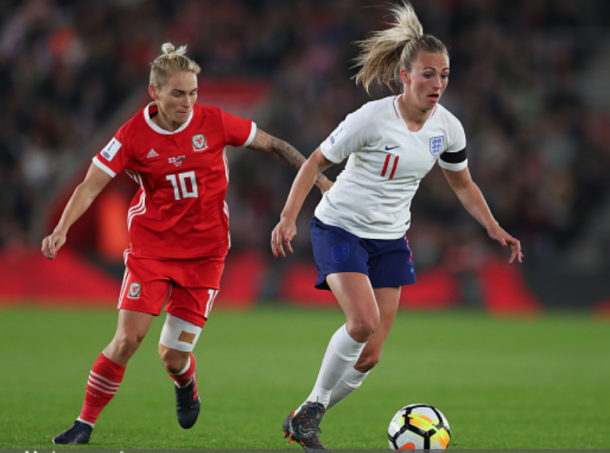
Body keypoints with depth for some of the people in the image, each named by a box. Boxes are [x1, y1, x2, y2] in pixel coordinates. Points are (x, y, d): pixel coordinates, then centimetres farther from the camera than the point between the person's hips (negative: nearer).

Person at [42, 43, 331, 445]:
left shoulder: (214, 122, -7)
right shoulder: (134, 135, -9)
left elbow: (271, 145, 5)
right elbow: (92, 184, -11)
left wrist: (319, 179, 5)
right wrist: (63, 228, -25)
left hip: (204, 253, 0)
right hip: (151, 246, 0)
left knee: (173, 355, -3)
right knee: (128, 338, -15)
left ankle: (186, 386, 35)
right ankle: (86, 423, 1)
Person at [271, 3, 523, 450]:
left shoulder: (448, 128, -5)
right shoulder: (373, 119, -21)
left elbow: (463, 183, 12)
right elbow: (316, 161, -12)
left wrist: (494, 228, -1)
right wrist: (288, 218, -20)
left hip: (390, 238, 6)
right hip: (340, 228, -6)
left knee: (370, 355, 1)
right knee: (363, 320, -27)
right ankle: (313, 405, -6)